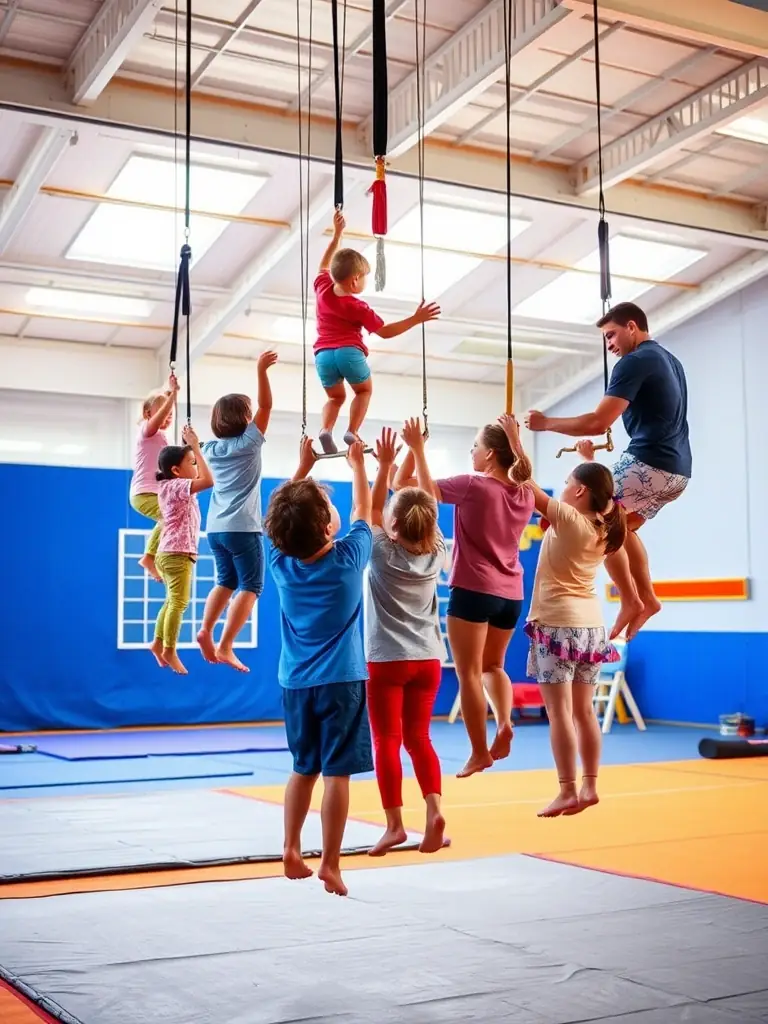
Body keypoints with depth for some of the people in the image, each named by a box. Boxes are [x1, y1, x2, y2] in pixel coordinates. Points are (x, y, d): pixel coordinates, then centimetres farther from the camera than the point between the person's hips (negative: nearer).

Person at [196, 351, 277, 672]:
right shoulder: (248, 443, -5)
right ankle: (224, 646, -13)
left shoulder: (212, 449, 11)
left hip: (215, 528, 7)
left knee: (225, 582, 20)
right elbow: (265, 406, -9)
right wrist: (261, 370, -12)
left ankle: (205, 630, 1)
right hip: (242, 528, -7)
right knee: (250, 586, -3)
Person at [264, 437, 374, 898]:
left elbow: (285, 513, 14)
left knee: (304, 769, 16)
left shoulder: (281, 561, -3)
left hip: (296, 683, 5)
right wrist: (358, 462, 16)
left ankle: (292, 851, 15)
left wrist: (305, 466, 17)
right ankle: (330, 865, -4)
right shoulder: (348, 558, -12)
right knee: (337, 773, -3)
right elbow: (364, 511, 5)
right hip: (341, 681, -5)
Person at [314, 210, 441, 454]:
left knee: (336, 397, 23)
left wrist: (337, 234, 35)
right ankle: (352, 431, -2)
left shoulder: (322, 288, 9)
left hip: (323, 354, 4)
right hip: (350, 352, -4)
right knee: (364, 390, 21)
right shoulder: (358, 307, -2)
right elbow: (385, 331, 2)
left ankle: (325, 429, -8)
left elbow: (324, 266, 30)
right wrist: (416, 319, 4)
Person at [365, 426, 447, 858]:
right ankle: (434, 809, -6)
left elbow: (373, 507, -6)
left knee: (388, 741, 0)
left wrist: (385, 464, -10)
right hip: (427, 659, 4)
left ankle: (395, 824, -3)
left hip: (387, 660, -4)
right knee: (418, 737, 11)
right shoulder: (437, 554, -1)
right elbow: (426, 503, 8)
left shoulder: (384, 553, -11)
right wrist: (417, 451, 8)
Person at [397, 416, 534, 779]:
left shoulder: (473, 486, -11)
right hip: (510, 594, 6)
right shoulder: (525, 494, 6)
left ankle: (480, 752, 3)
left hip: (473, 590, -6)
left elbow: (427, 489, -1)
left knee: (469, 672, 2)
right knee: (492, 665, 21)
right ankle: (505, 723, -5)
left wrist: (417, 448, 4)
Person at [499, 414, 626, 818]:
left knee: (559, 713, -6)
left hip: (557, 626, -8)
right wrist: (592, 464, 29)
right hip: (590, 626, 8)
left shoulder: (568, 519, -15)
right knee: (583, 712, 10)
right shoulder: (604, 528, 5)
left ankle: (568, 792, -7)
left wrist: (514, 438, -6)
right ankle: (589, 787, 11)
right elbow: (600, 489, 27)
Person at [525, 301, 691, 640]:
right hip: (676, 469, 10)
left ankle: (632, 601, 1)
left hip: (649, 464, -10)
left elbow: (598, 422, -19)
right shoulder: (669, 360, 20)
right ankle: (646, 597, 18)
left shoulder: (635, 362, -11)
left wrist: (546, 422, -6)